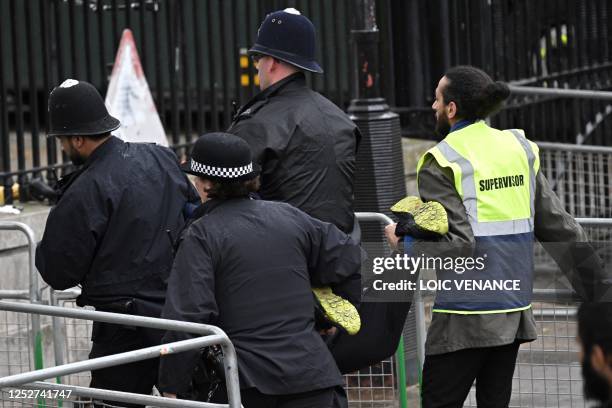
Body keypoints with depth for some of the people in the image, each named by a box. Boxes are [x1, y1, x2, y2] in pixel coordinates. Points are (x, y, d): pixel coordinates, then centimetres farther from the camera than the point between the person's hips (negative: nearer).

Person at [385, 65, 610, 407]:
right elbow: (559, 226, 7)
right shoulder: (519, 148, 8)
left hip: (466, 315, -6)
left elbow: (458, 244, -17)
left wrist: (404, 236, -3)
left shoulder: (441, 163, -10)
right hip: (515, 311, 7)